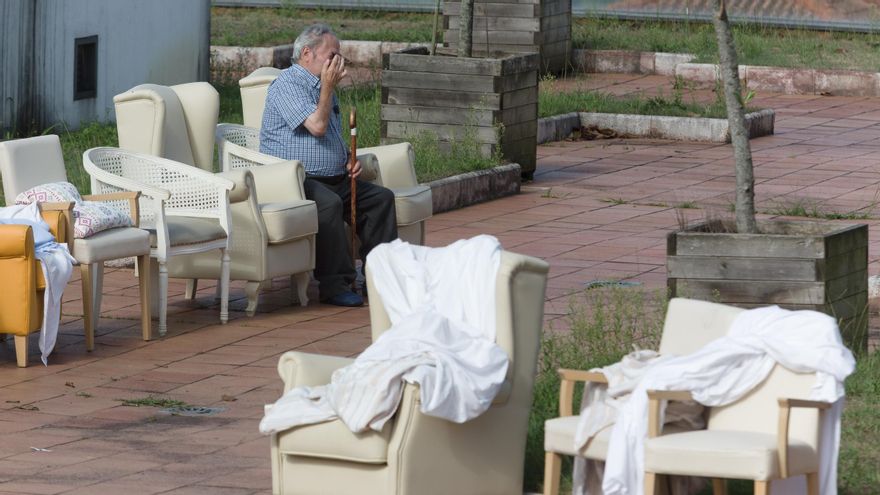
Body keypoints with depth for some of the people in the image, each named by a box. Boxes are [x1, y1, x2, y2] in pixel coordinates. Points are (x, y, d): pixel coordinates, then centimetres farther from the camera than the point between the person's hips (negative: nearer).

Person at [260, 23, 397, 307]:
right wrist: (328, 87, -11)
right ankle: (334, 285, -31)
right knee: (328, 203, -36)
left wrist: (350, 160, 12)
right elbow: (317, 126, -21)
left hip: (335, 178, 9)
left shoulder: (323, 87, 22)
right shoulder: (288, 85, -8)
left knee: (381, 198, -4)